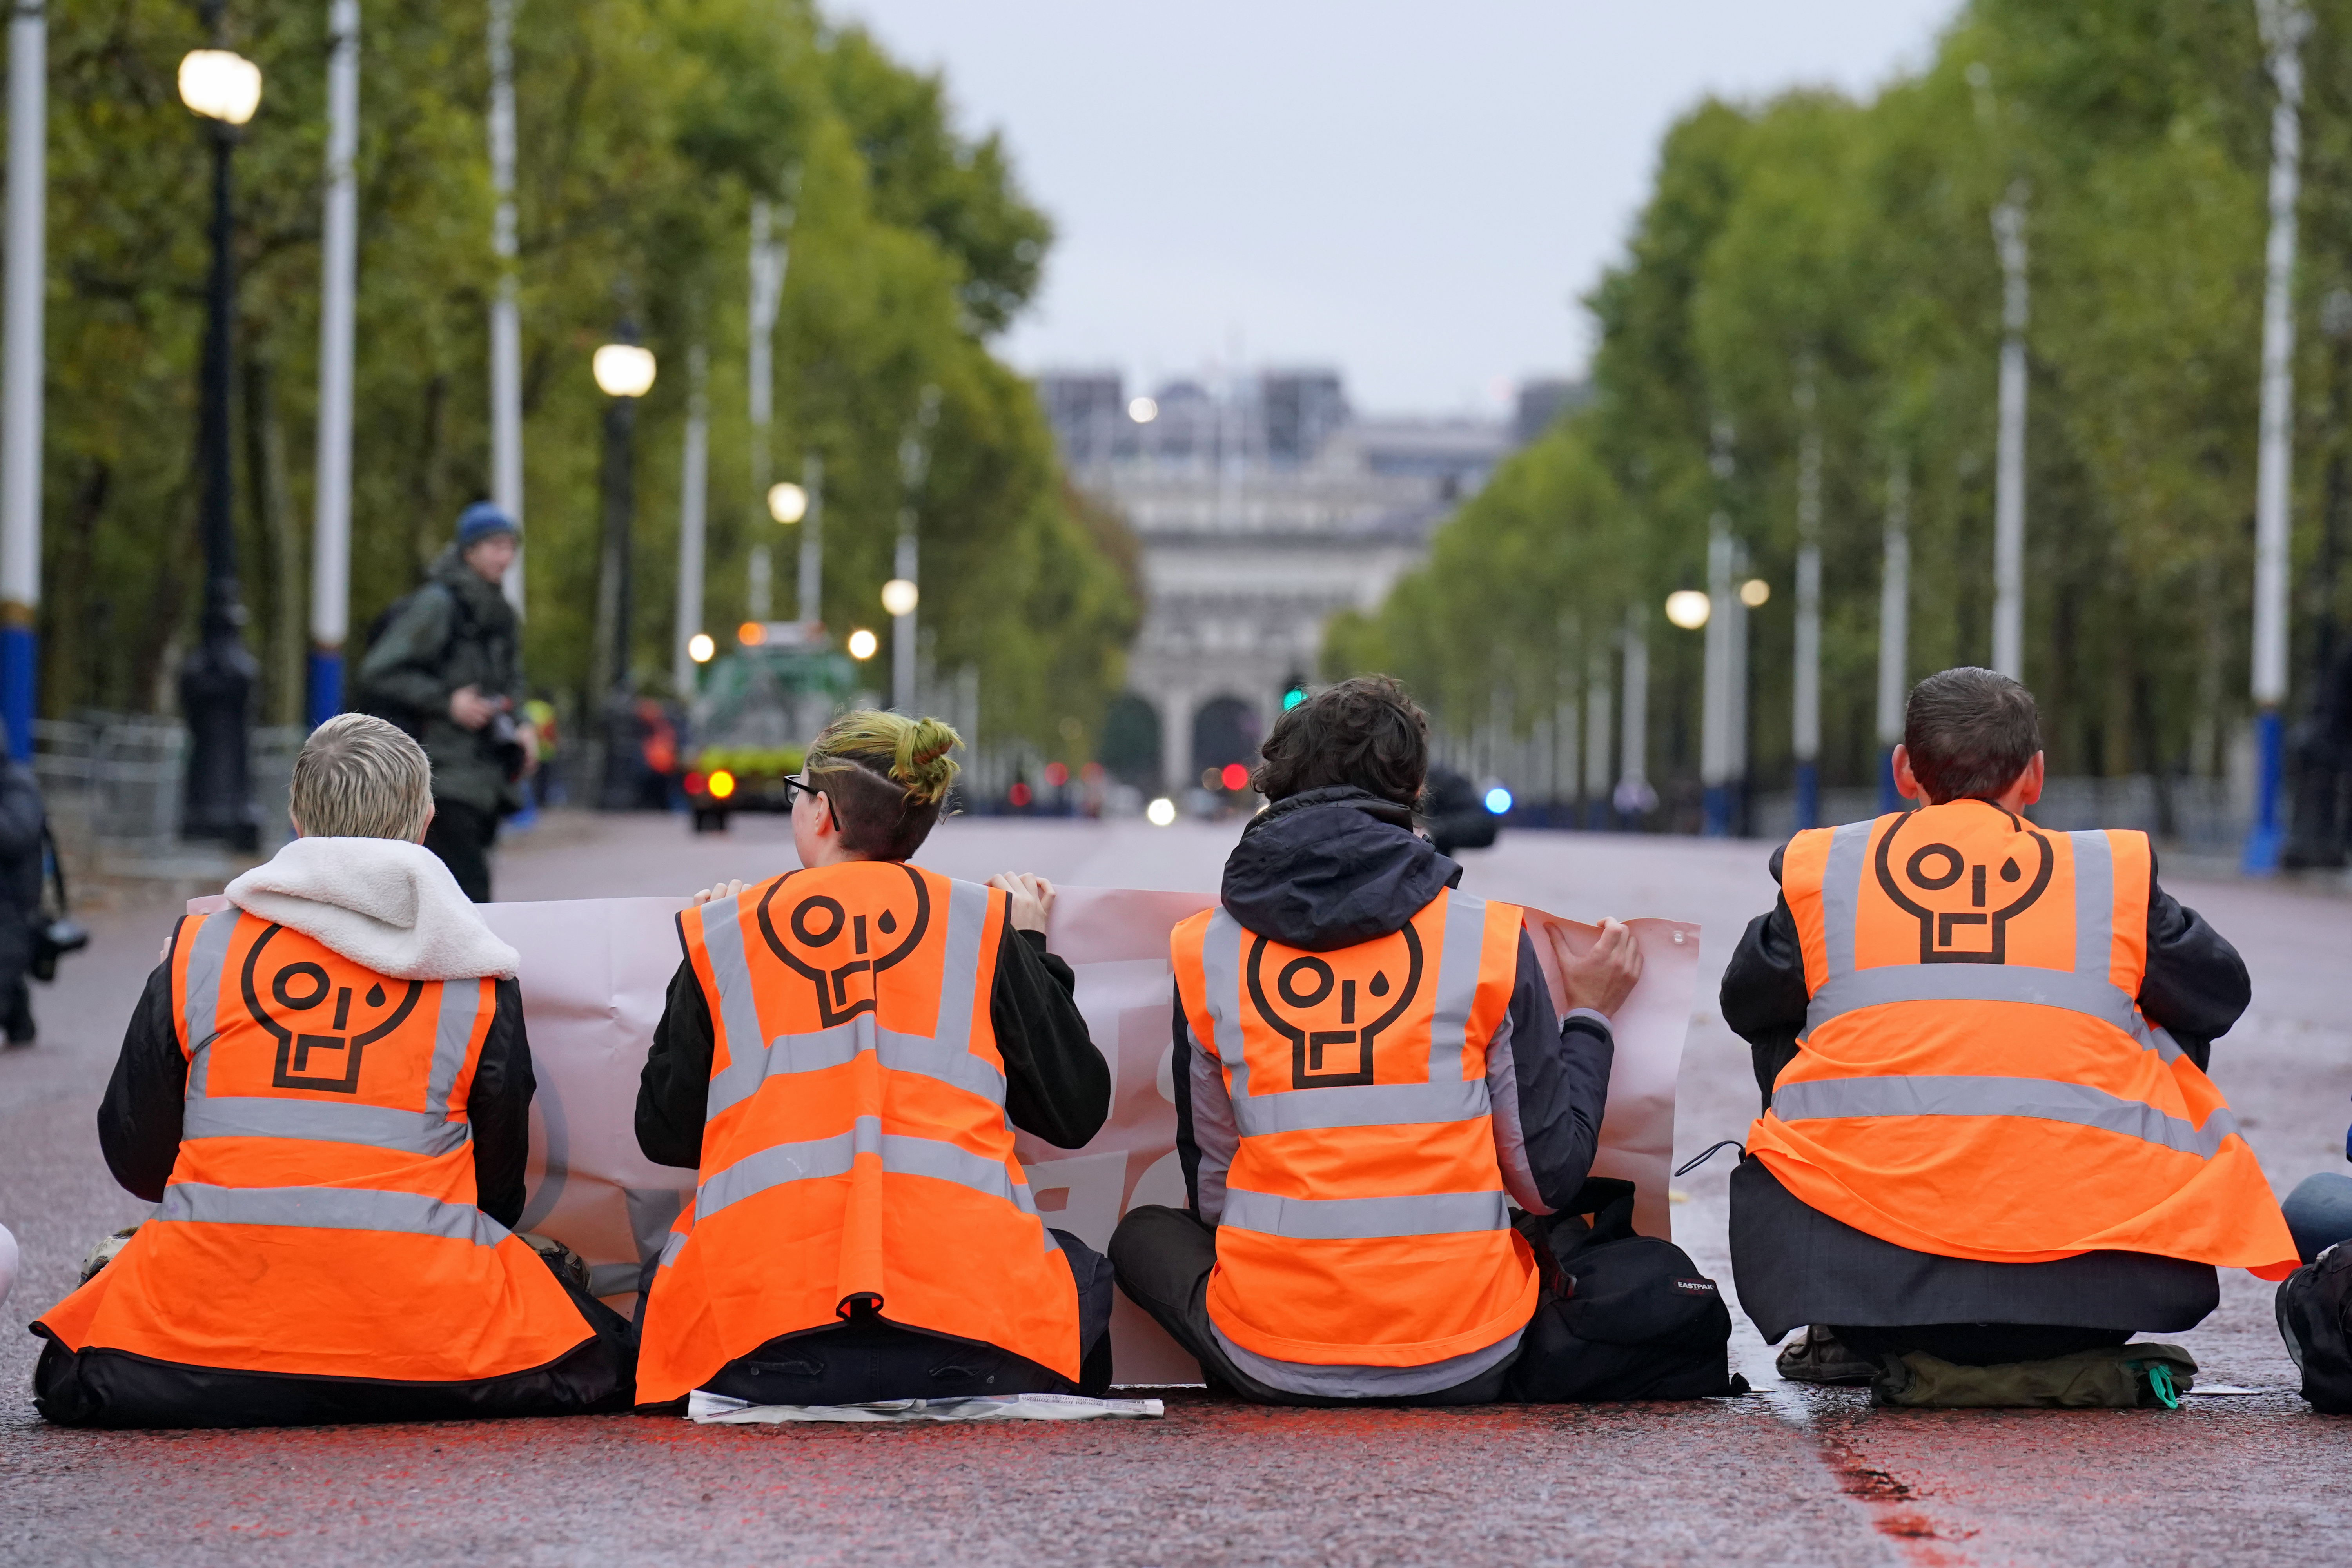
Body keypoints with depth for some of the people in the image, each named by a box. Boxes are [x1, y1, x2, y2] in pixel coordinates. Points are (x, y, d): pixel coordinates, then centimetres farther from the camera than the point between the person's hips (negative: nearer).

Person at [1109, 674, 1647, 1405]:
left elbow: (1211, 1197, 8)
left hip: (1269, 1365, -1)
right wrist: (1589, 1017, 16)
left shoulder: (1203, 952, 1)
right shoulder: (1490, 940, -4)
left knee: (1144, 1234, 30)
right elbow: (1551, 1179, 1)